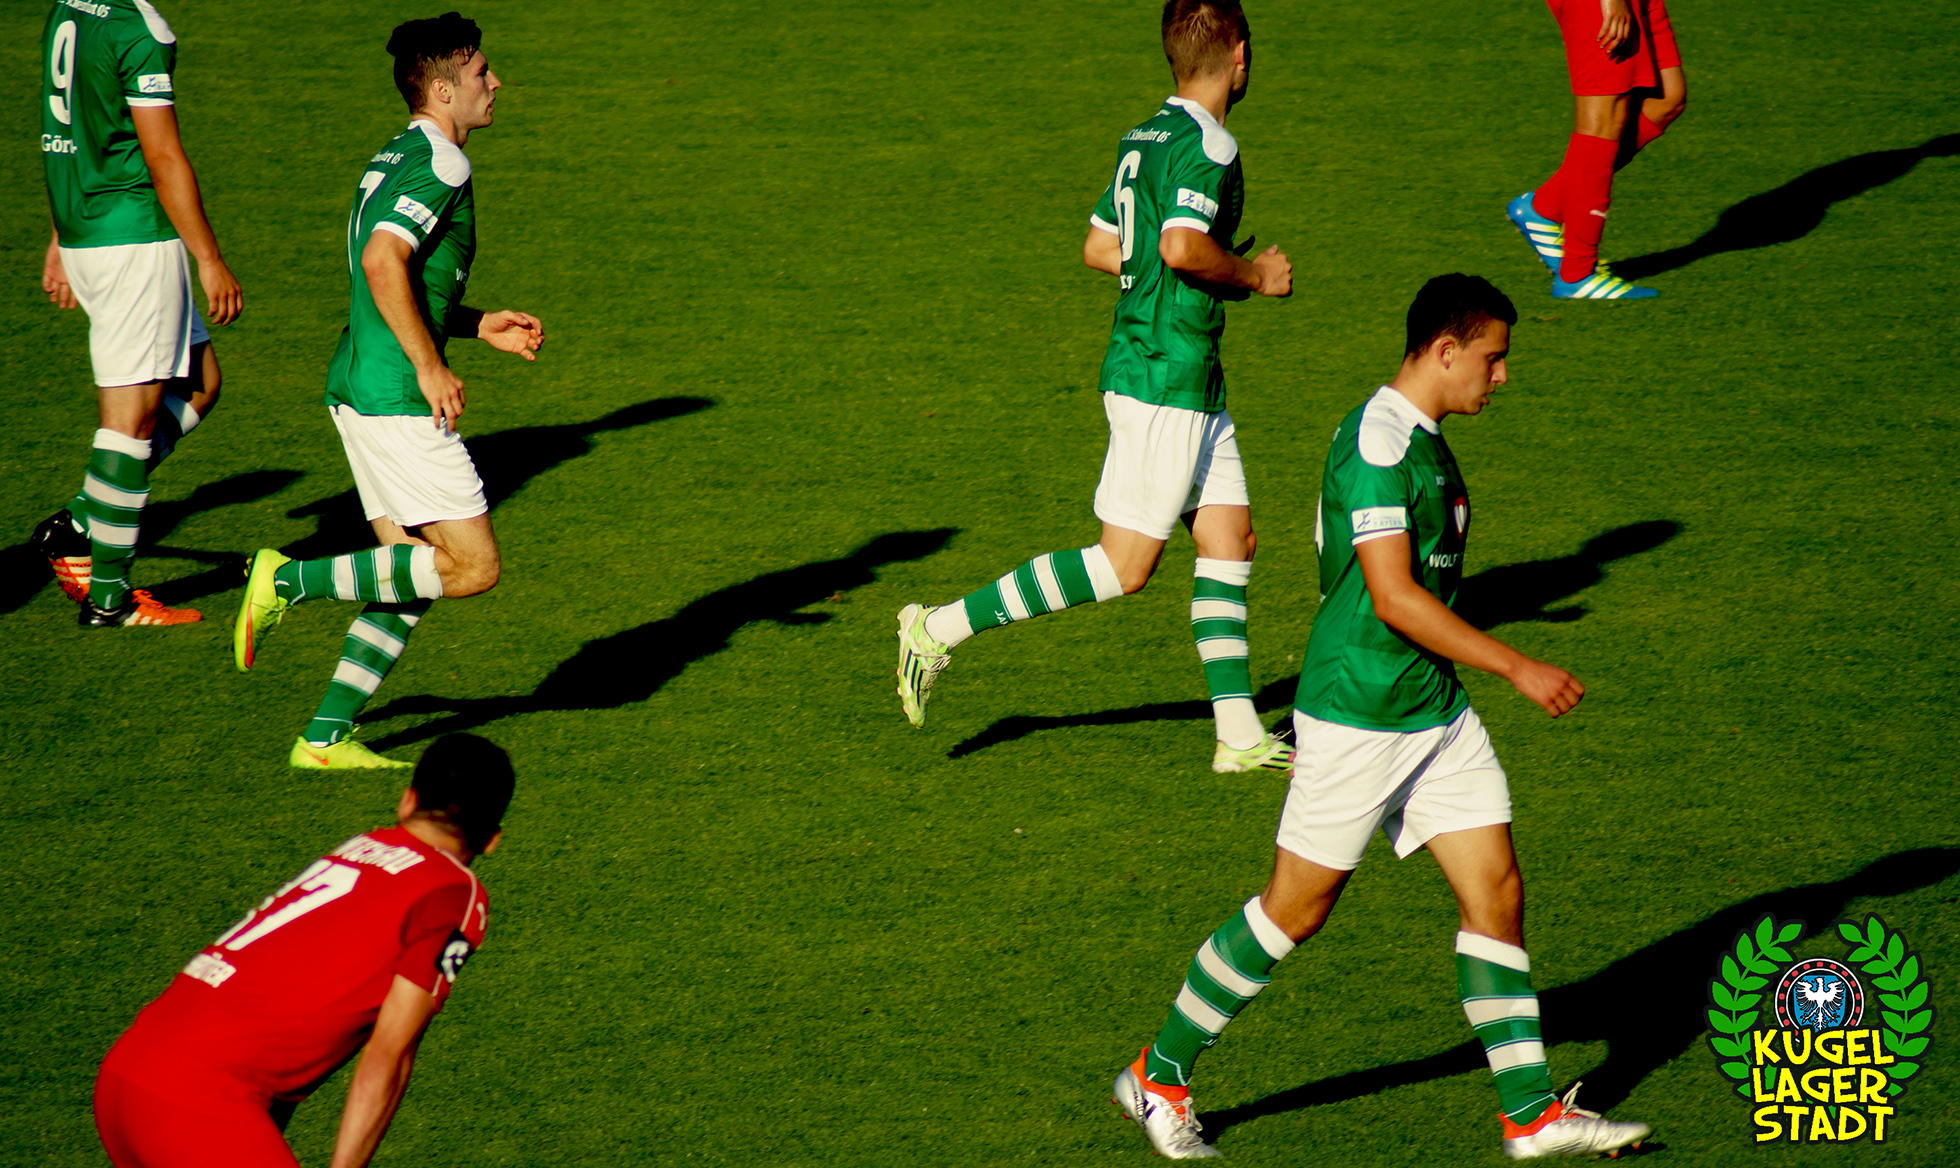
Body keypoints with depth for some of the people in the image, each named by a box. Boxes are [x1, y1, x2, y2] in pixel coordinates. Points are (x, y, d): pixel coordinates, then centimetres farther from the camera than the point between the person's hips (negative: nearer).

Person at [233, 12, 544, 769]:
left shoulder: (394, 160, 19)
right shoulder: (439, 165, -13)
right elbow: (383, 262, -26)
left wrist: (480, 325, 19)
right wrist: (431, 367, -21)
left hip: (357, 387, 10)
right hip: (394, 395, -10)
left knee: (413, 580, 11)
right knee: (473, 567, -6)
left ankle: (327, 737, 6)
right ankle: (290, 581, -8)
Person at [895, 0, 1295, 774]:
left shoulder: (1144, 140, 13)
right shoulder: (1208, 146, -16)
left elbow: (1099, 249, 18)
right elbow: (1182, 246, -30)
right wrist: (1252, 276, -13)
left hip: (1190, 387, 10)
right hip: (1165, 381, -10)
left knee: (1231, 541, 9)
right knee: (1125, 566, -6)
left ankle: (1239, 734, 10)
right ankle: (943, 629, -3)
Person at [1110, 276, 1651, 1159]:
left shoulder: (1419, 438, 12)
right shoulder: (1374, 441, -19)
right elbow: (1394, 597, -25)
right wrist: (1517, 669, -23)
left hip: (1434, 711, 9)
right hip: (1357, 719, -9)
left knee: (1497, 893, 3)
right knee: (1294, 910, 1)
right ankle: (1159, 1079, 15)